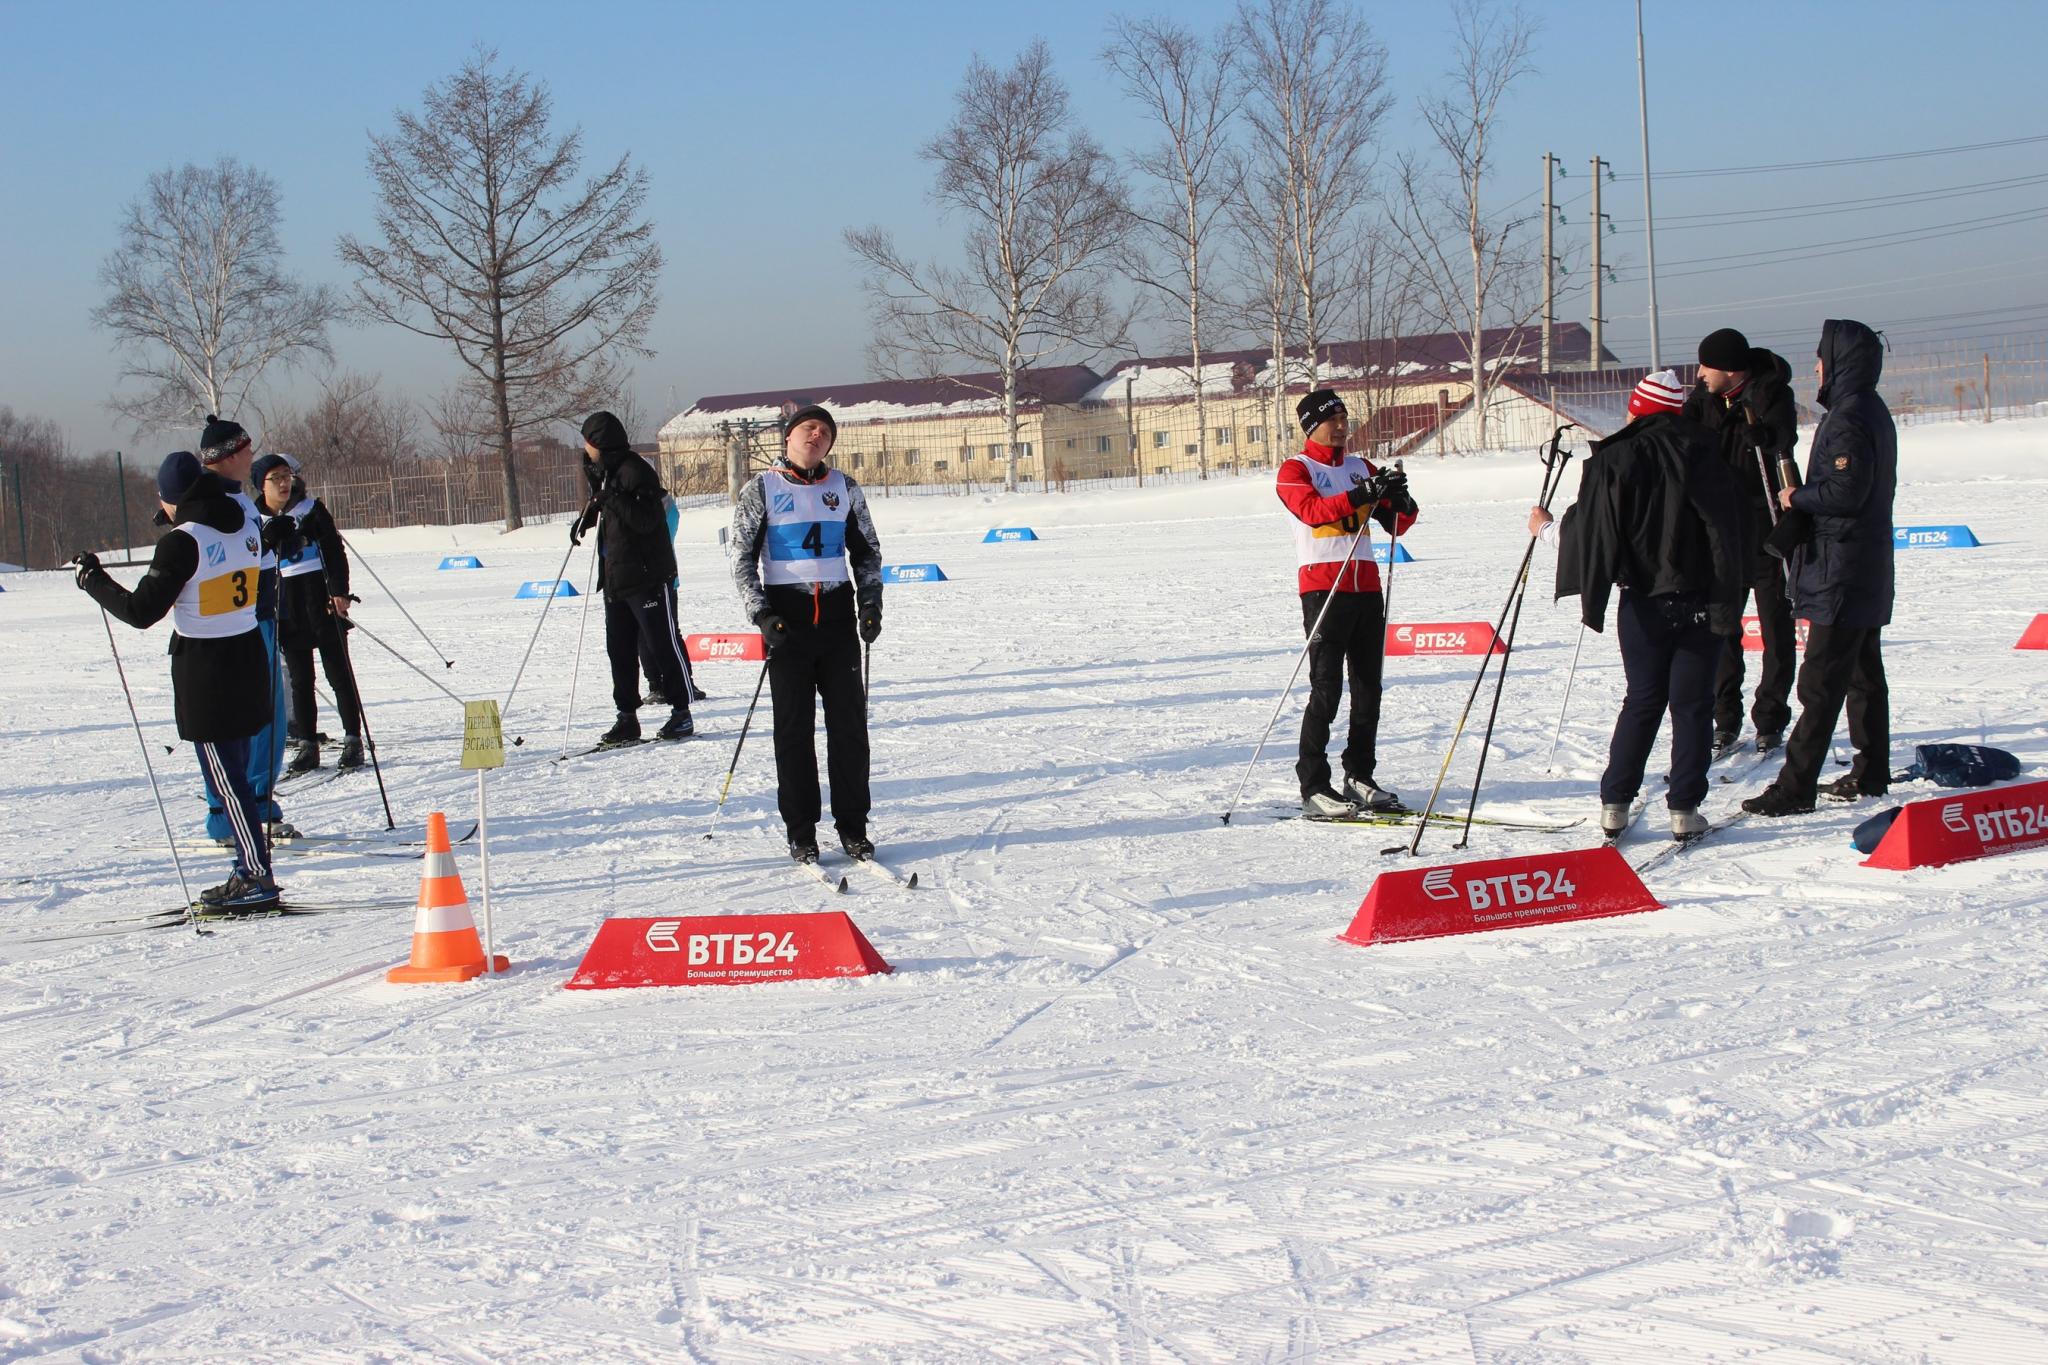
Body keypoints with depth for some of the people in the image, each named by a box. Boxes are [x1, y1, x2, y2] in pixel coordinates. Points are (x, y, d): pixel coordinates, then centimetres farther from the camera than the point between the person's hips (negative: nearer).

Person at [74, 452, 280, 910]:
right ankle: (250, 871, 19)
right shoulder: (248, 527, 2)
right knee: (234, 774, 15)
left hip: (203, 669, -7)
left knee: (225, 779, -1)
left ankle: (258, 878, -1)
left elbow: (140, 611, -16)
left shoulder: (182, 543, -18)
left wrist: (93, 579, 1)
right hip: (247, 655, 7)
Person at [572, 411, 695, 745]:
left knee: (662, 645, -2)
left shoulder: (635, 471, -16)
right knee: (619, 648, 8)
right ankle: (627, 717, 13)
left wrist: (613, 498, -32)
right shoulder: (603, 470, 12)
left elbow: (646, 520, -24)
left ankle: (682, 714, 5)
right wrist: (585, 519, 12)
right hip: (614, 577, 9)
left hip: (646, 575, -9)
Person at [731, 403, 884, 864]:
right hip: (787, 617, -2)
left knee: (849, 725, 2)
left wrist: (870, 605, 3)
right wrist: (761, 615, -10)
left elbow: (867, 551, 16)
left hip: (838, 615, 3)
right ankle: (801, 833, 7)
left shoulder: (845, 488, 9)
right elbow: (742, 557, 0)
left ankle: (853, 826, 10)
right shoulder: (762, 489, 1)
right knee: (794, 728, 1)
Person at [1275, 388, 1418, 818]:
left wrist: (1399, 499, -8)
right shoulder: (1294, 470, 2)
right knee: (1327, 688, -10)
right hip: (1323, 585, -6)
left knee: (1368, 687, 7)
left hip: (1366, 585, 6)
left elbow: (1397, 525, 14)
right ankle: (1313, 787, -8)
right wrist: (1360, 495, -33)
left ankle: (1360, 777, 16)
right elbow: (1312, 509, -20)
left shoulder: (1360, 468, 18)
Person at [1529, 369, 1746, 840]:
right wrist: (1728, 604, 0)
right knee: (1693, 704, 5)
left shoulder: (1613, 460, -5)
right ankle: (1684, 808, 2)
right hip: (1701, 602, -1)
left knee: (1643, 701, 13)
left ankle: (1615, 802, 12)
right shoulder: (1703, 453, -4)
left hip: (1644, 605, 1)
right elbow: (1729, 534, -5)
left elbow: (1589, 532, -1)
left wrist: (1546, 528, 19)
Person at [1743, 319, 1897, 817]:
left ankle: (1795, 787, -11)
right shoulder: (1874, 412, 13)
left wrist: (1798, 497, -10)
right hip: (1869, 571, 10)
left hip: (1841, 573, -10)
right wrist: (1805, 497, 9)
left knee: (1821, 683, -10)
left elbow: (1846, 493, -25)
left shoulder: (1847, 419, -18)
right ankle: (1871, 772, 25)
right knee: (1864, 673, 17)